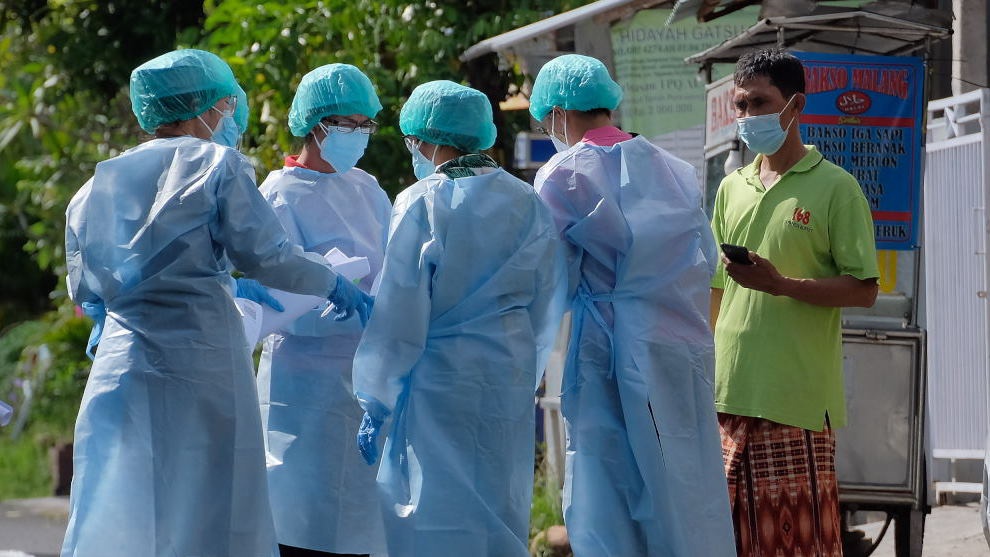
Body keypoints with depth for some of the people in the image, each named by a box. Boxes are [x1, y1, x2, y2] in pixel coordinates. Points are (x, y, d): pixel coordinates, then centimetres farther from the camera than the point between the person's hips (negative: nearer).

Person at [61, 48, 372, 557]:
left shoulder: (98, 185, 13)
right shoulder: (216, 165, -2)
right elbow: (264, 254, -9)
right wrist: (334, 286, 8)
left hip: (119, 370, 4)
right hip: (200, 365, -4)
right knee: (208, 515, 2)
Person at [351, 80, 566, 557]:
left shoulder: (422, 203, -10)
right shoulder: (527, 203, 6)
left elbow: (397, 319, -10)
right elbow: (546, 308, 11)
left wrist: (375, 406, -4)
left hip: (440, 379, -5)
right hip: (510, 386, 5)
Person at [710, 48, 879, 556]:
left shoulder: (835, 188, -1)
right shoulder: (732, 189, 16)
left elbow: (863, 289, -5)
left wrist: (782, 285, -17)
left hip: (797, 398, -5)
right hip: (730, 395, 5)